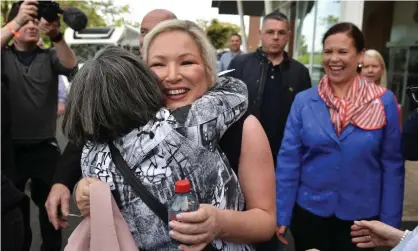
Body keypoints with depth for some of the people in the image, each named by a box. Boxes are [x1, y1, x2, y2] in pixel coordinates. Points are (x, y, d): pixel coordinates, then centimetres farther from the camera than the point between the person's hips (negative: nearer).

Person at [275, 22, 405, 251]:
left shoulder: (384, 102, -7)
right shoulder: (303, 101, -6)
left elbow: (392, 164, -3)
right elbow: (288, 160, -6)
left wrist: (390, 221, -4)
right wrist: (281, 215, -7)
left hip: (361, 216, 0)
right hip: (308, 212, 1)